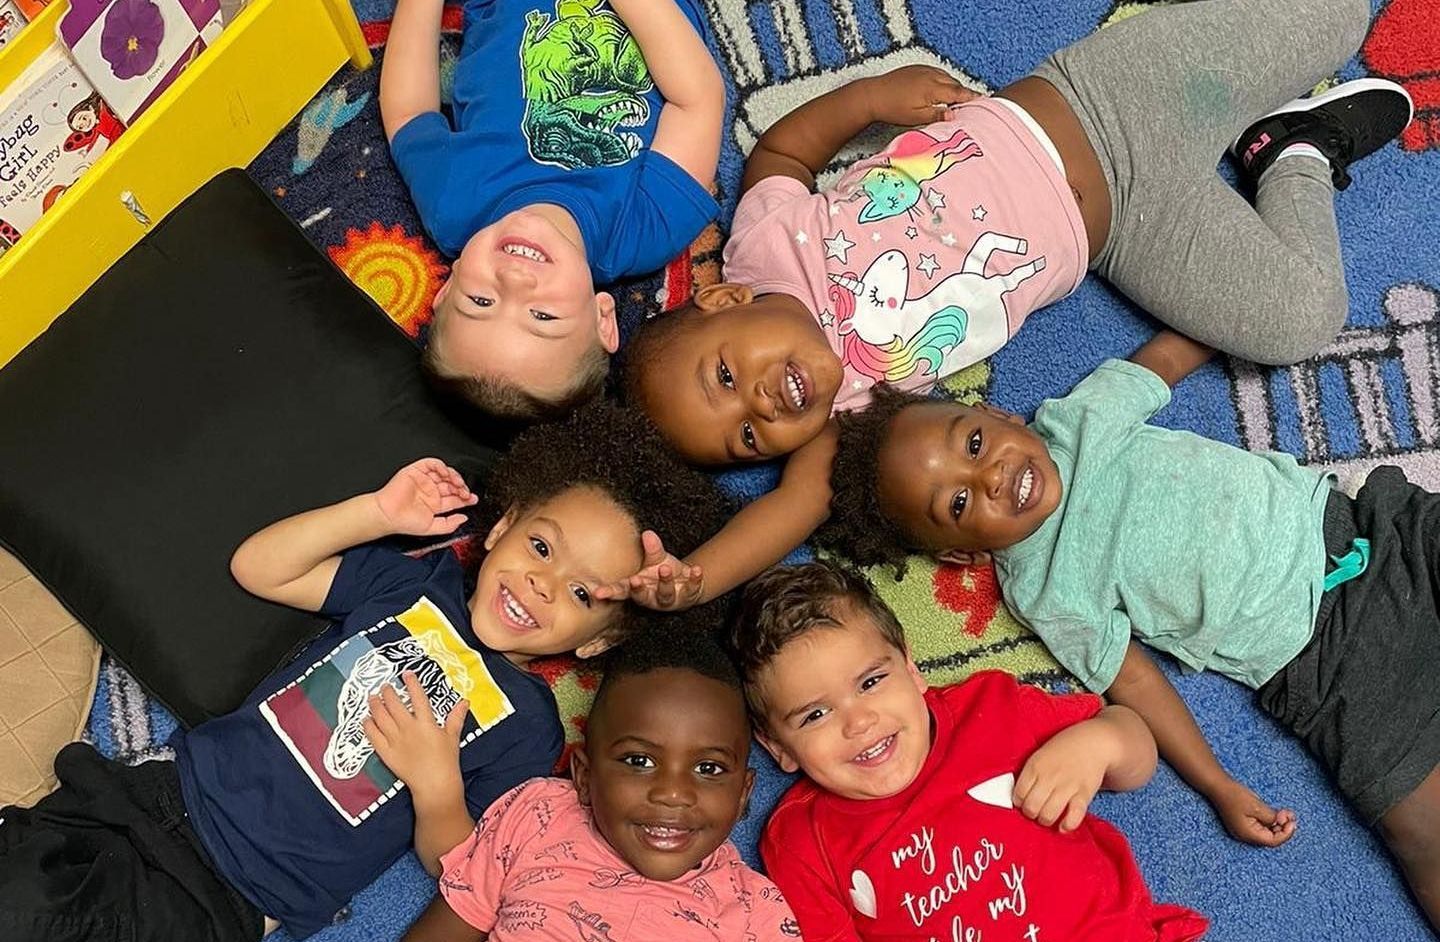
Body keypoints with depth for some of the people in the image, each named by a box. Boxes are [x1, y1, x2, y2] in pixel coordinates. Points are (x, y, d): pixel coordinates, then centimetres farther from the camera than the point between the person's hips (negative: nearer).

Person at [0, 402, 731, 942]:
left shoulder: (526, 726, -5)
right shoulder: (418, 581, 5)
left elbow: (457, 870, -4)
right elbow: (257, 567, 5)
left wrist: (436, 781, -23)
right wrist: (381, 513, -6)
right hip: (166, 790, 4)